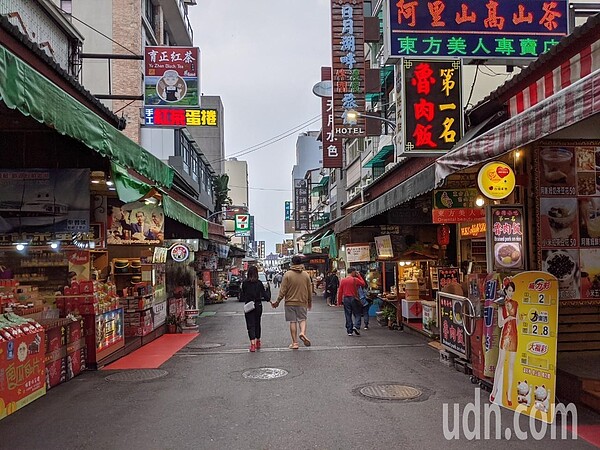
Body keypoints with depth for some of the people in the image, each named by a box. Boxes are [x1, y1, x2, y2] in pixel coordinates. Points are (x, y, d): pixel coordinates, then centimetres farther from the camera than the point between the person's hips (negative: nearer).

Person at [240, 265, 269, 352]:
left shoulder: (244, 283, -6)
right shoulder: (259, 283, -6)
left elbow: (242, 297, -1)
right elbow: (264, 295, -6)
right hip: (258, 306, 2)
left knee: (250, 325, -1)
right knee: (257, 324, 18)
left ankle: (253, 343, -16)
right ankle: (258, 342, 31)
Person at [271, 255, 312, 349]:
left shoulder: (287, 274, -7)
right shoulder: (306, 275, 1)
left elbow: (283, 290, -8)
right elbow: (310, 290, 7)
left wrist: (277, 302, 0)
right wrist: (310, 302, 20)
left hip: (290, 302, -1)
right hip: (302, 302, 2)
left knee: (292, 322, 5)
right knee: (302, 319, 13)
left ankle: (295, 343, 7)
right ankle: (302, 332, -16)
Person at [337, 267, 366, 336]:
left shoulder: (343, 280, 3)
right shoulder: (355, 279, -9)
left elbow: (340, 292, 4)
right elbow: (363, 284, 5)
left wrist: (339, 301, 10)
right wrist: (359, 276, 9)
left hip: (346, 299, 4)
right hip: (354, 299, -3)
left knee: (348, 315, 7)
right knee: (357, 314, 8)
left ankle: (349, 331, 9)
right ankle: (356, 326, -12)